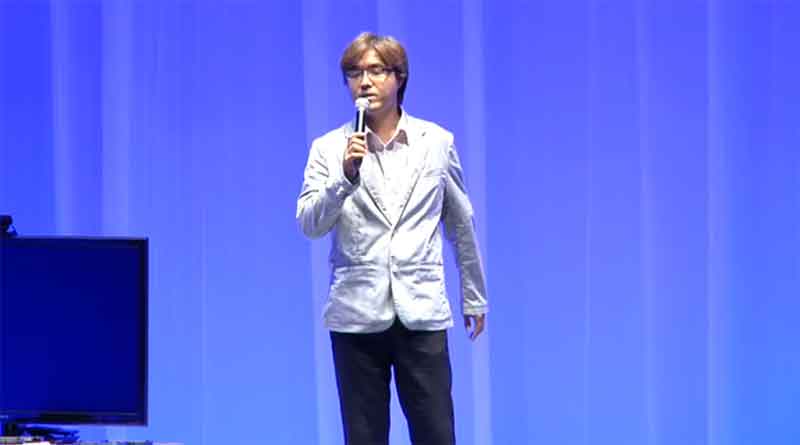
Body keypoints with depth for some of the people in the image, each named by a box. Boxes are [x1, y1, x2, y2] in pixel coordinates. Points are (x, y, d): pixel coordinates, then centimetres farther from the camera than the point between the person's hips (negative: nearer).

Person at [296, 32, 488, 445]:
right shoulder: (329, 148, 2)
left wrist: (474, 298, 21)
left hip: (421, 313, 0)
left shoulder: (437, 142, 5)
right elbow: (309, 224, -8)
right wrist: (346, 175, -24)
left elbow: (460, 224, 15)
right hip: (357, 315, 0)